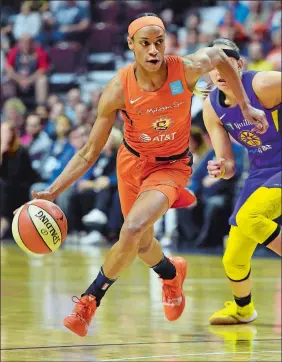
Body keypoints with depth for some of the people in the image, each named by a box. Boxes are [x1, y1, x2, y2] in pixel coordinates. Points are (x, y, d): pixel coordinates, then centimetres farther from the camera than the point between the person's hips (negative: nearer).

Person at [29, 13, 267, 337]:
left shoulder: (188, 68, -24)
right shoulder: (118, 90, -23)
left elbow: (220, 57, 2)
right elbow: (90, 152, -16)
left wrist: (245, 106, 6)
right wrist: (53, 191, -25)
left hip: (172, 165, -2)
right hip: (132, 161, 2)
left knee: (132, 230, -25)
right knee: (142, 243, 17)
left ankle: (89, 301, -6)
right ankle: (172, 274, 54)